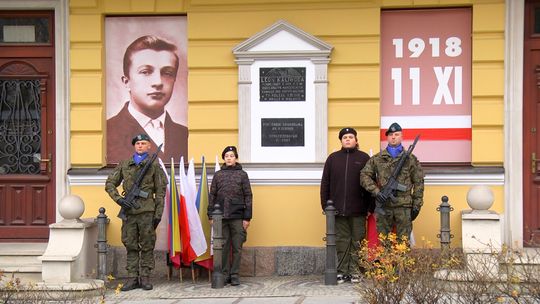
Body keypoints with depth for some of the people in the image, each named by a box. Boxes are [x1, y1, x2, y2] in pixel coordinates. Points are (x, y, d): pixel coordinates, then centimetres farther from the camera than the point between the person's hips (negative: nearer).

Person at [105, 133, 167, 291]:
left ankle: (145, 278, 7)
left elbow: (160, 191, 4)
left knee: (147, 246, 1)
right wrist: (119, 199, -4)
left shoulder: (154, 165, 5)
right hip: (128, 211, 2)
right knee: (131, 246, 4)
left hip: (147, 211, -2)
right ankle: (132, 278, 9)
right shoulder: (124, 164, 12)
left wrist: (158, 213, -3)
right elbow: (110, 184, 12)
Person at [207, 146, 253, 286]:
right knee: (224, 247, 4)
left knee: (237, 247, 0)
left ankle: (235, 275, 7)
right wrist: (211, 215, 5)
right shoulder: (218, 175, 11)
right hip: (221, 217, 2)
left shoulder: (242, 174, 5)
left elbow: (248, 196, 4)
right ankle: (225, 274, 11)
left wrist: (247, 217, -2)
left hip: (237, 216, -2)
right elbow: (212, 196, 12)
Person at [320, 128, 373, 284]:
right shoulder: (333, 158, 12)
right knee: (342, 241, 4)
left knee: (357, 241, 1)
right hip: (338, 210, 2)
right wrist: (325, 204, 4)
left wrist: (370, 206, -2)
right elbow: (325, 183, 12)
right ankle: (342, 271, 7)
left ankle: (354, 271, 6)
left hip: (358, 210, -1)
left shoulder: (364, 158, 6)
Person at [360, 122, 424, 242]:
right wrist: (376, 191, -9)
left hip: (404, 206, -1)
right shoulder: (377, 159, 9)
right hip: (383, 205, 1)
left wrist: (417, 205, 1)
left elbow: (418, 183, 7)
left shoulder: (411, 159, 7)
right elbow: (364, 175, 5)